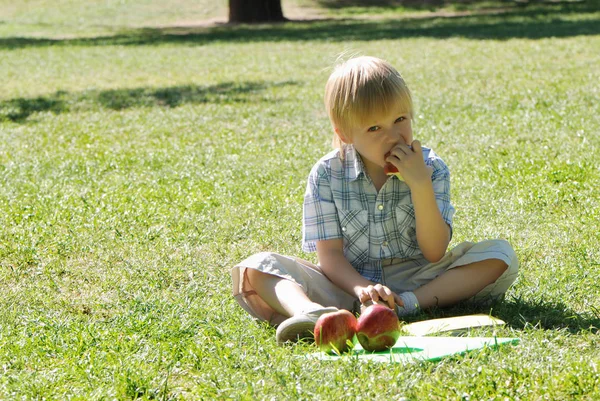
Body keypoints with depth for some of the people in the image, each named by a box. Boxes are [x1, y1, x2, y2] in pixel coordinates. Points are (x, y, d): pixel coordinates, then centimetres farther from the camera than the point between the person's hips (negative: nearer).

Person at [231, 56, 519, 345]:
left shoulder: (431, 168, -6)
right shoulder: (326, 175, -7)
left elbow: (434, 253, -13)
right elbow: (330, 254, -9)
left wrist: (420, 185, -24)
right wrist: (361, 288, -31)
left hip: (415, 281, 1)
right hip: (348, 281, 0)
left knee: (500, 255, -21)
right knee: (256, 267, -22)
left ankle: (407, 305, -34)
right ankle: (309, 312, -54)